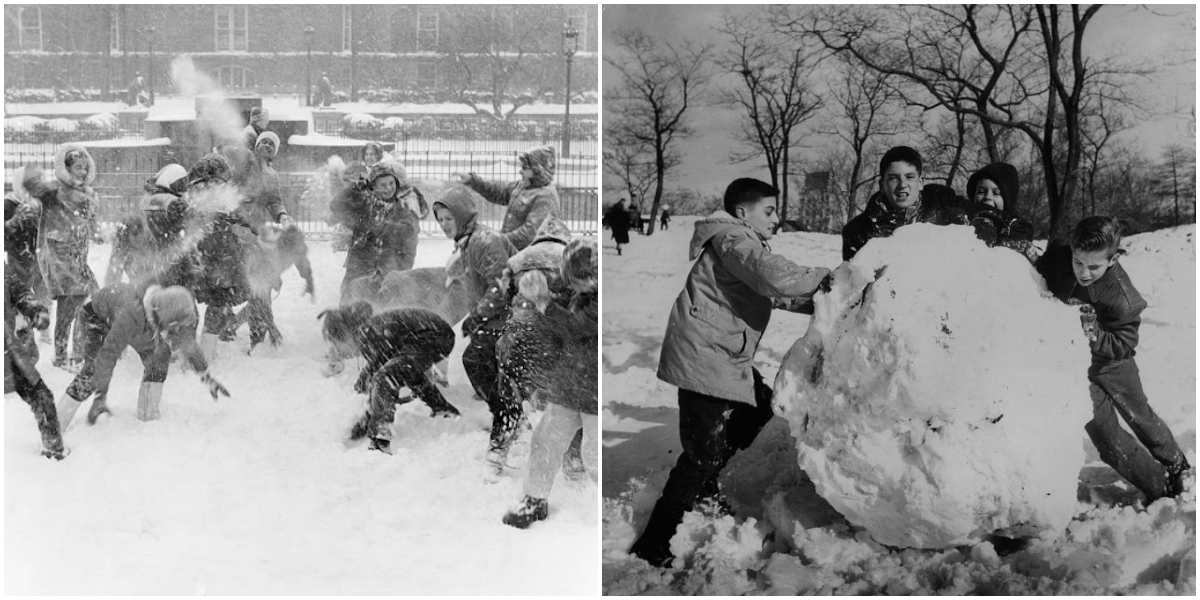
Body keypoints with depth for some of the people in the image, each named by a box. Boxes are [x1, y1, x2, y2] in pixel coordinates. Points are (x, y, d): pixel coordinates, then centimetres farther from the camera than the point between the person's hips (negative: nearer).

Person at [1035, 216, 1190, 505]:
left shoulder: (1122, 300, -33)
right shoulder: (1057, 258, -25)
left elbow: (1124, 345, -24)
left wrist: (1093, 335, -39)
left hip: (1110, 359, -2)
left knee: (1140, 415, 19)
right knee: (1105, 432, -2)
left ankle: (1178, 468, 46)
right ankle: (1159, 486, 16)